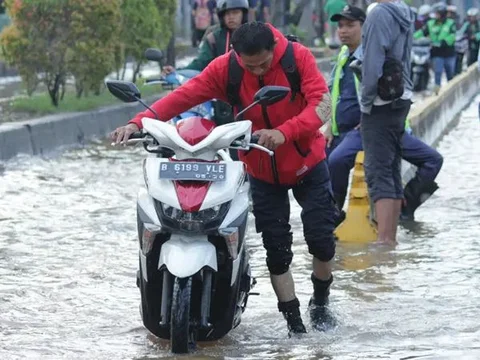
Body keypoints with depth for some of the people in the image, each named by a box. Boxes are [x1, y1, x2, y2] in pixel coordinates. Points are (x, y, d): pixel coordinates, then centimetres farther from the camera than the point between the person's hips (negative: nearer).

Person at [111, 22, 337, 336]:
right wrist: (138, 122, -37)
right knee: (276, 248, 1)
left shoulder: (298, 57, -20)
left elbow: (322, 104, -28)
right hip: (262, 171, 1)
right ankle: (293, 320, 11)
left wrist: (284, 132, -45)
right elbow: (184, 95, -23)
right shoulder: (225, 69, -16)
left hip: (307, 164, -1)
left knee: (321, 237, -2)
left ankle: (321, 303, 24)